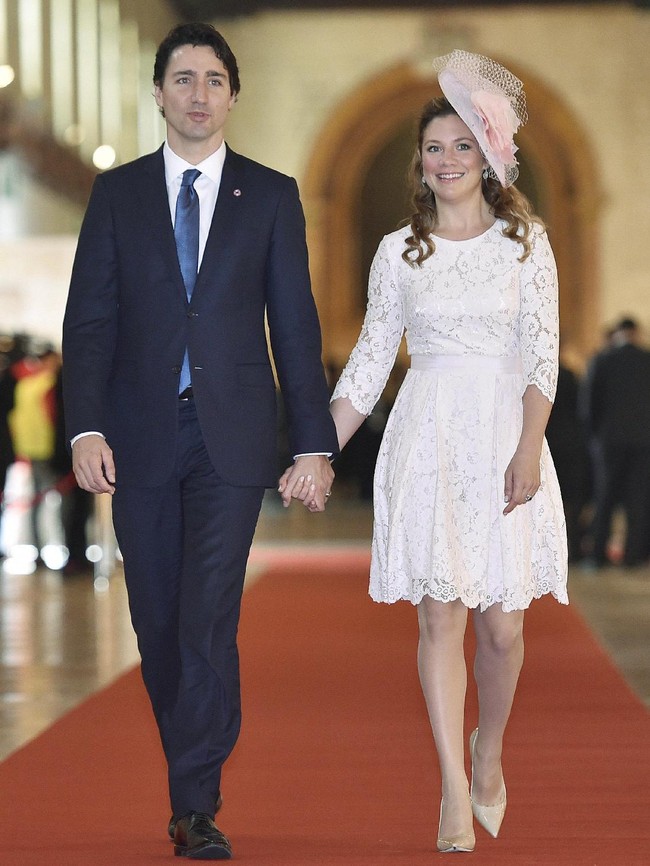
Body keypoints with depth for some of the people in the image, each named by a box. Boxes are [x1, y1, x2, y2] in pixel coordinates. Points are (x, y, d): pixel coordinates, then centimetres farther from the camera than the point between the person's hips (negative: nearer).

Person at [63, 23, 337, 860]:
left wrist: (314, 442, 1)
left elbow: (295, 325, 5)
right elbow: (89, 319, 3)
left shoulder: (271, 195, 6)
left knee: (208, 618, -10)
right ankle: (191, 766, 26)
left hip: (232, 436, -2)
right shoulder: (117, 193, 7)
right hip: (141, 435, 2)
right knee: (157, 624, 7)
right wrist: (86, 428, -9)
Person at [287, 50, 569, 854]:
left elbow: (543, 353, -2)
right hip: (427, 440, 1)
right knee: (441, 615, -6)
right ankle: (455, 791, -2)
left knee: (502, 622, 0)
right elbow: (369, 360, 9)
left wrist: (529, 449, -13)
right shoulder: (399, 251, 7)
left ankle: (489, 750, 28)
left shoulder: (525, 240, 4)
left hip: (506, 437, 0)